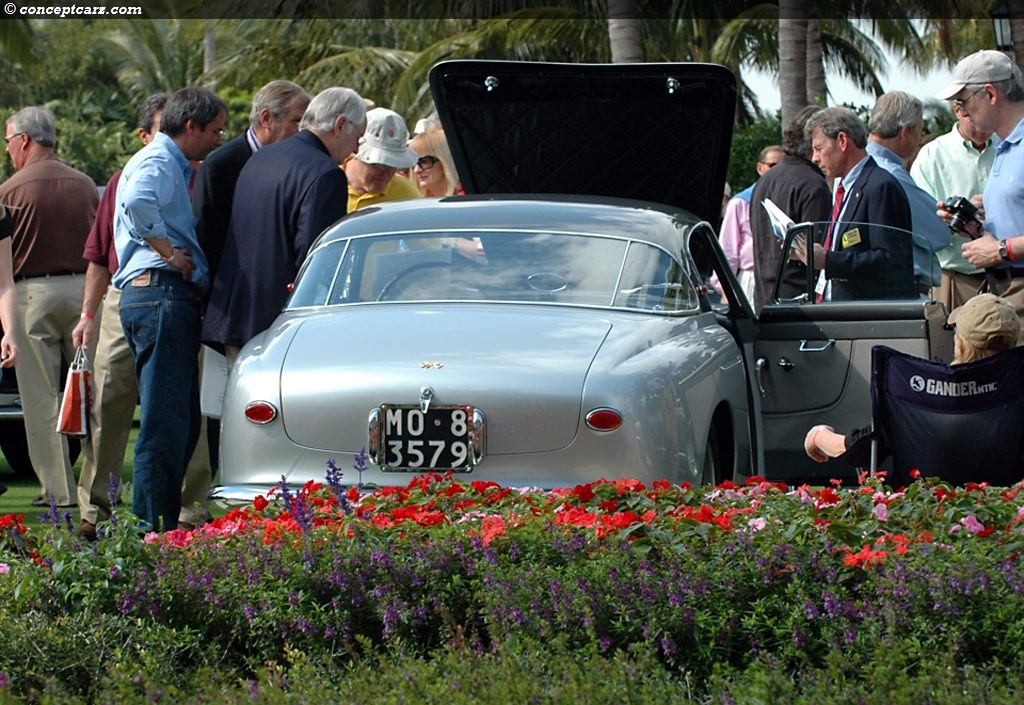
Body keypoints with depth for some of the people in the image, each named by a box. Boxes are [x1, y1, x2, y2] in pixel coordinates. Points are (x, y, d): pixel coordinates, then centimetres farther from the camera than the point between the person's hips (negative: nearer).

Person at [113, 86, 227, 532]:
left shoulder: (170, 164, 26)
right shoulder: (157, 161, -7)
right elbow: (138, 203, -28)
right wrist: (170, 252, -19)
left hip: (167, 297, 11)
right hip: (162, 292, -11)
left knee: (179, 423, 12)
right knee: (164, 424, -12)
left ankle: (163, 525, 15)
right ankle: (151, 531, -12)